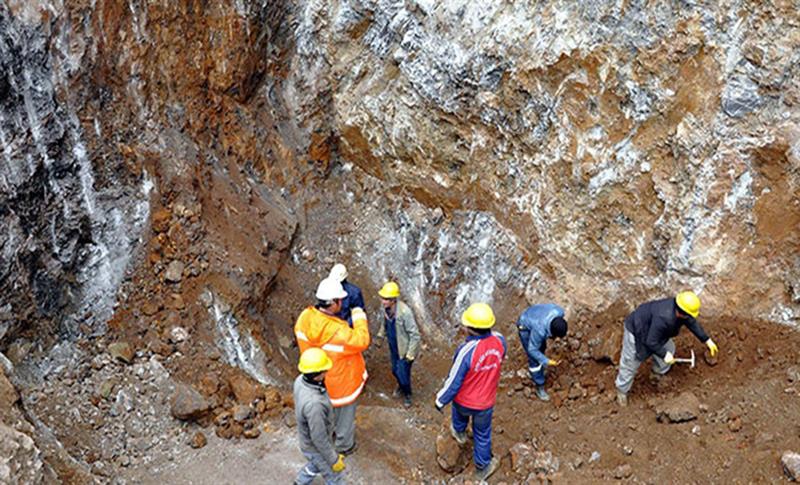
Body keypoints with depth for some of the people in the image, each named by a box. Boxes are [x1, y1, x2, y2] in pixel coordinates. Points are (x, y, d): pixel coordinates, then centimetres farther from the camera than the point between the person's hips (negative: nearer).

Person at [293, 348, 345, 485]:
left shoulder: (301, 380, -20)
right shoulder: (314, 404, -47)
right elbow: (319, 438, -34)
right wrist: (334, 460, -18)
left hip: (309, 436, 7)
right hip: (316, 447, -7)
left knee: (318, 465, 35)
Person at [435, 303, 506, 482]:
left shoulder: (466, 351, -38)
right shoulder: (500, 341, -23)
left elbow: (454, 381, -26)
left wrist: (441, 400, -9)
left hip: (465, 401, -2)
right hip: (486, 401, 2)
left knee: (459, 412, 35)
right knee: (482, 435, 25)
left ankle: (459, 432, 65)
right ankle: (482, 467, 45)